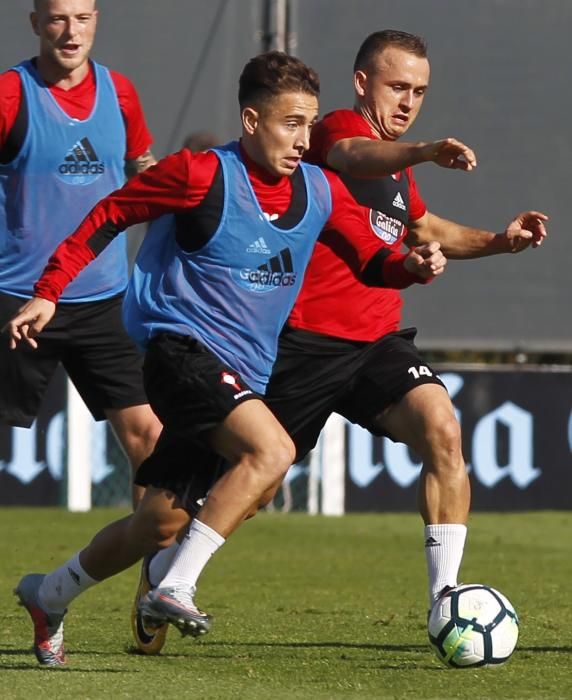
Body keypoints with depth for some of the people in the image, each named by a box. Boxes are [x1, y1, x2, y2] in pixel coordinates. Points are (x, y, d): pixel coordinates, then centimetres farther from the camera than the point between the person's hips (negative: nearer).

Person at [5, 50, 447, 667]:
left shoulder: (321, 192, 4)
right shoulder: (201, 175, -13)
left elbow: (372, 258, 13)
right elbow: (109, 216, -4)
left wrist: (413, 266, -10)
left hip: (242, 371, 7)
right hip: (181, 346, -7)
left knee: (160, 522, 11)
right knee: (271, 450, -29)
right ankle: (173, 589, -24)